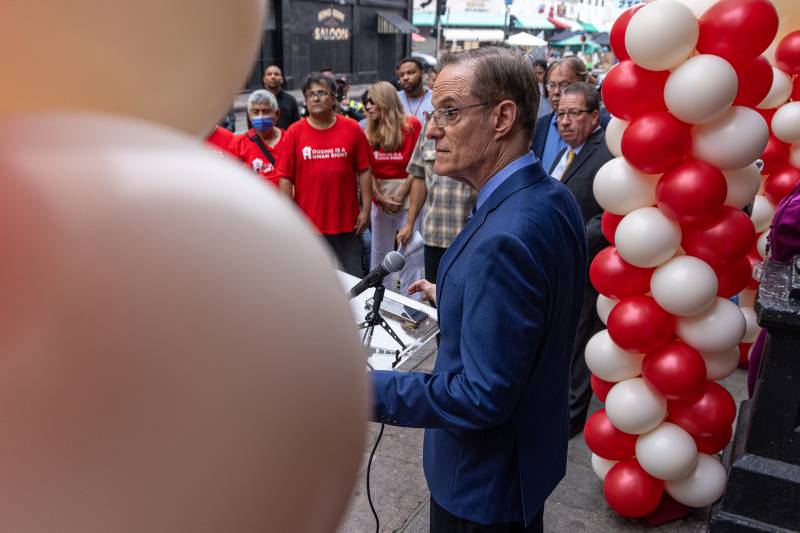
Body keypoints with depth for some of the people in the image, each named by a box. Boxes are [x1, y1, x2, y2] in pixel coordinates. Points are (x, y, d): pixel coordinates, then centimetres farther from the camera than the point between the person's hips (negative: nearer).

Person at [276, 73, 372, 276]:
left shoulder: (352, 129, 0)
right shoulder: (294, 132, -1)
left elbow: (364, 171, 3)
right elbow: (285, 177, 0)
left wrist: (366, 209, -1)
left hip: (347, 221, 0)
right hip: (308, 221, 0)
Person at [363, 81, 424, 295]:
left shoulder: (411, 125, -5)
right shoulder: (370, 131, 7)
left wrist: (400, 195, -13)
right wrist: (379, 197, -7)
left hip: (406, 196, -4)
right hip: (380, 198, 4)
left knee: (413, 248, -9)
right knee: (380, 249, 11)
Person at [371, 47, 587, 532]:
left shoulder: (503, 239, -34)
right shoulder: (552, 196, -4)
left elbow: (482, 397, -31)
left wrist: (369, 389, -25)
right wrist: (454, 300, 14)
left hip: (485, 479, -8)